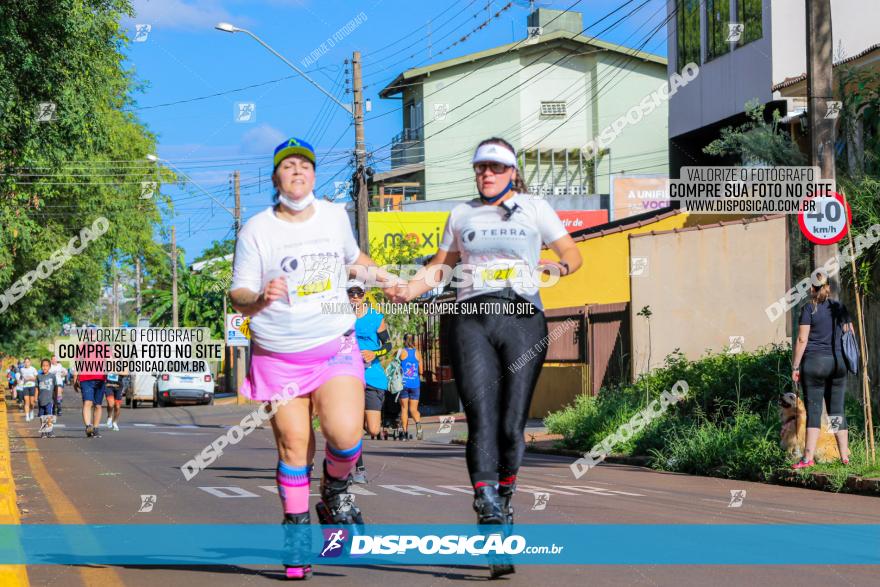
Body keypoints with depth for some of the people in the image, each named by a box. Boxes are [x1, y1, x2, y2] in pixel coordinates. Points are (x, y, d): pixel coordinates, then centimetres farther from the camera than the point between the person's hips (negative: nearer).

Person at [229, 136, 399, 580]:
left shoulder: (335, 216, 7)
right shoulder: (256, 231, -4)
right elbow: (238, 297, -5)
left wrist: (387, 279, 28)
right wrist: (261, 298, -25)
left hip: (336, 348, 1)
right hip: (278, 357, -1)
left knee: (345, 433, -19)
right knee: (292, 446, -3)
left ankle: (336, 494, 10)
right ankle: (296, 528, 16)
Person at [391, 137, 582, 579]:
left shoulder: (534, 208, 14)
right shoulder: (461, 215, 20)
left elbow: (572, 253, 15)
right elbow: (441, 264, 23)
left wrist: (558, 267, -8)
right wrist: (410, 289, 4)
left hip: (523, 318, -1)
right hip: (472, 319, 1)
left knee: (511, 425, -5)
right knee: (482, 421, -14)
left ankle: (502, 503, 19)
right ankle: (493, 525, -20)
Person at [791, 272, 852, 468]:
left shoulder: (809, 308, -5)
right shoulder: (839, 308, 9)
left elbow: (802, 339, -8)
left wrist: (795, 366, -4)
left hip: (814, 363, -4)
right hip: (838, 363, 4)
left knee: (814, 410, -5)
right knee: (837, 411, 9)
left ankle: (808, 458, -9)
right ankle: (845, 457, 9)